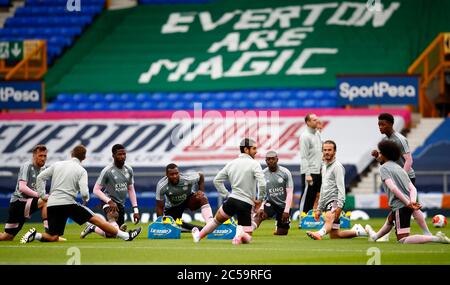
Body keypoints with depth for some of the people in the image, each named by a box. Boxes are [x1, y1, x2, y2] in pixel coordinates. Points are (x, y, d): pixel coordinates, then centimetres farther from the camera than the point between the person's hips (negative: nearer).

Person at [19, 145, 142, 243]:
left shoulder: (57, 165, 12)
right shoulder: (81, 171, 0)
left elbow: (40, 178, 12)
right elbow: (84, 193, -10)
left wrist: (42, 195, 16)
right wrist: (86, 199, 12)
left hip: (51, 204, 4)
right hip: (67, 203, -4)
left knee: (53, 238, 10)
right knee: (95, 219, 4)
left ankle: (34, 235, -15)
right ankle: (125, 235, 3)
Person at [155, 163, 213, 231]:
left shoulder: (187, 179, -28)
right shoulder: (161, 186, -29)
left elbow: (201, 176, -4)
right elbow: (160, 207, -18)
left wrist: (201, 191, -17)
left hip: (189, 199, -1)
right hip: (172, 207, 1)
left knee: (202, 198, -32)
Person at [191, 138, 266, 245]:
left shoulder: (231, 163, 10)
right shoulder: (254, 164, -8)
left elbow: (217, 180, 15)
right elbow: (262, 184, -19)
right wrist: (259, 200, -5)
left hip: (232, 200, 4)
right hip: (247, 204, -4)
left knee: (217, 220, 34)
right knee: (247, 239, 8)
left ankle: (199, 236, 43)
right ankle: (240, 234, -24)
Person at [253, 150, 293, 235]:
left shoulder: (285, 172, -9)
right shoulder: (263, 174, -5)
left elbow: (289, 193, -9)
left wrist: (286, 210, -16)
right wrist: (261, 208, -22)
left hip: (283, 205, 0)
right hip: (270, 203, 0)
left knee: (281, 232, 4)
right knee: (259, 215, -31)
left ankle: (278, 227, 39)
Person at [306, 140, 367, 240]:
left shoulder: (337, 166, -6)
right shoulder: (324, 167, 22)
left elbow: (341, 188, -16)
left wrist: (339, 206, -27)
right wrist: (319, 209, 25)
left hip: (335, 201, -9)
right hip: (327, 203, 9)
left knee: (329, 219, -39)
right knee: (334, 236, 6)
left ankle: (320, 233, -68)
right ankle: (357, 231, 24)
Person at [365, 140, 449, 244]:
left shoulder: (384, 168, -4)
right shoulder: (399, 168, 21)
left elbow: (393, 188, -20)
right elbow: (413, 188, 9)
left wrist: (408, 203, -21)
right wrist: (412, 201, -8)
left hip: (400, 207, -9)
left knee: (403, 241, -14)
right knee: (389, 220, 38)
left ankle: (436, 238, -25)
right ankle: (375, 236, 64)